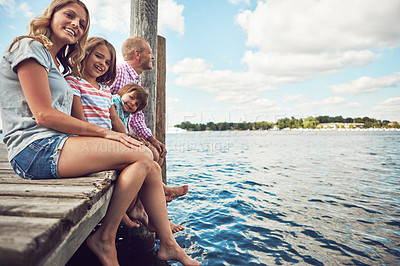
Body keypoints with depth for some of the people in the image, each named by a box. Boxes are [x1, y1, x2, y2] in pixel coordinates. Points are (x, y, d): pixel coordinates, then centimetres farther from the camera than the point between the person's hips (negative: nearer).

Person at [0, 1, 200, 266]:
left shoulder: (57, 65, 26)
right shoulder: (30, 48, -1)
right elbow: (44, 115, -14)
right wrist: (105, 133, -16)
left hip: (56, 145, 8)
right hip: (36, 148, -8)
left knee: (151, 167, -6)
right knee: (142, 155, -22)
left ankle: (168, 244, 2)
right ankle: (104, 239, -8)